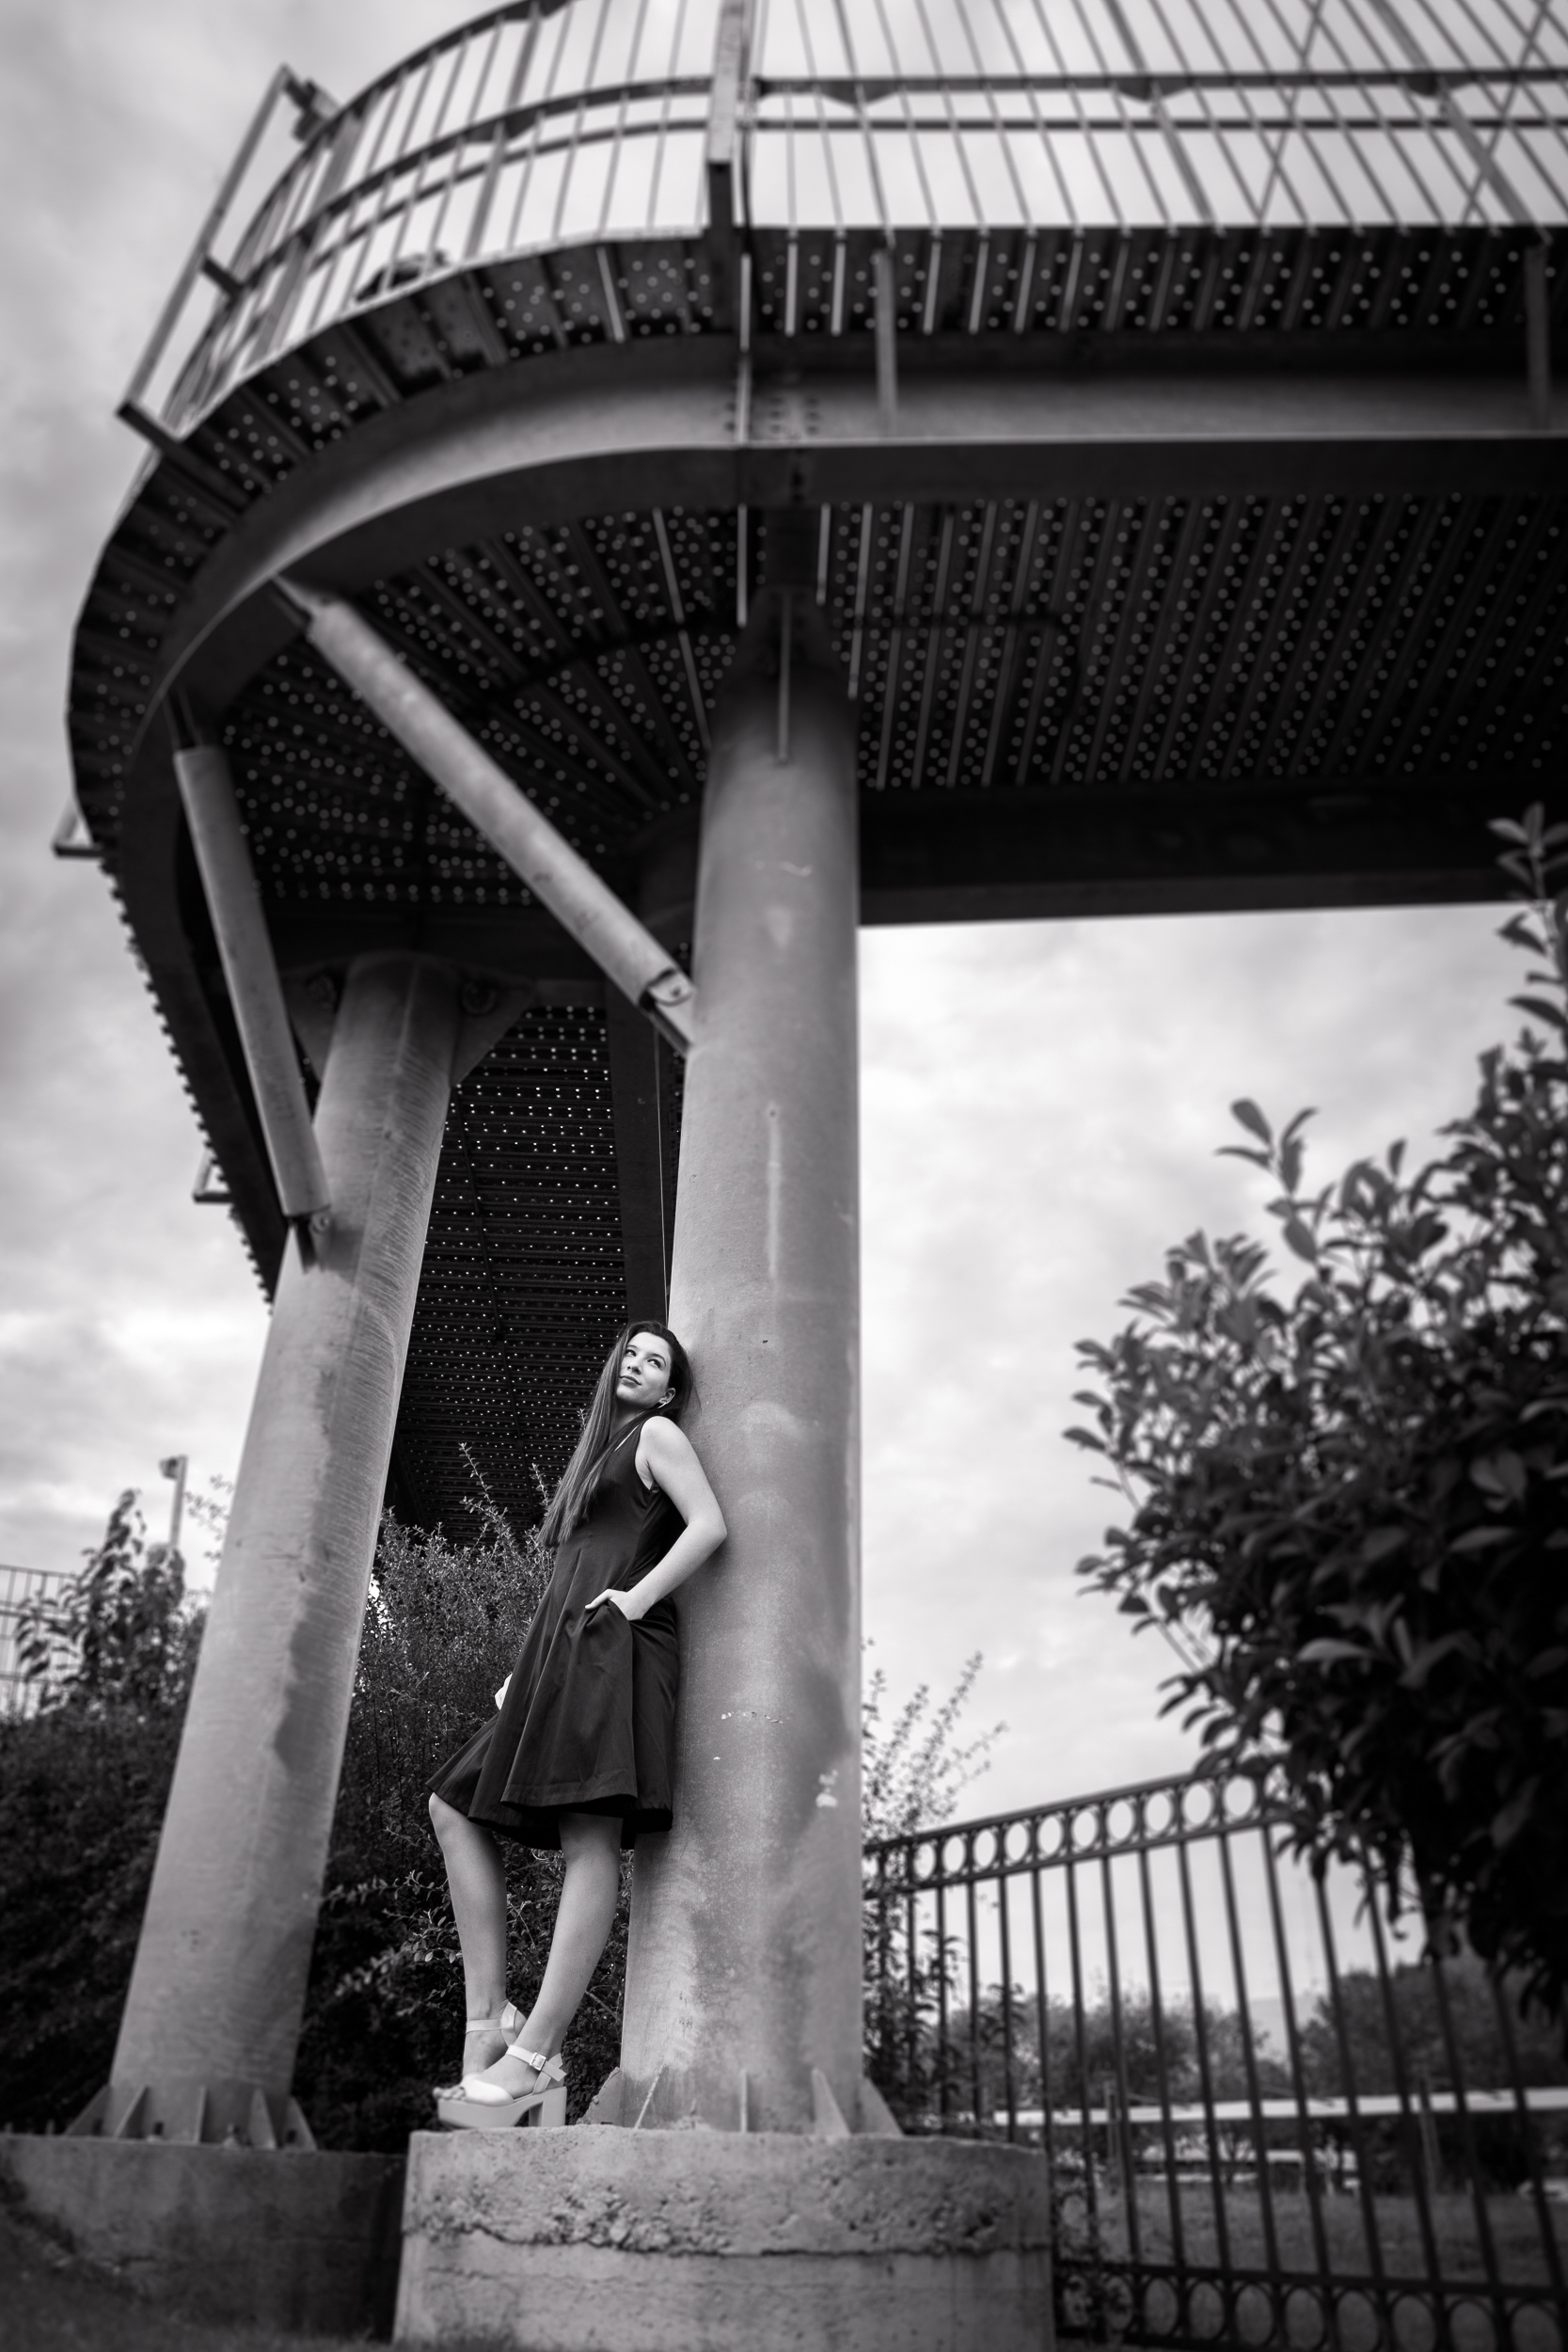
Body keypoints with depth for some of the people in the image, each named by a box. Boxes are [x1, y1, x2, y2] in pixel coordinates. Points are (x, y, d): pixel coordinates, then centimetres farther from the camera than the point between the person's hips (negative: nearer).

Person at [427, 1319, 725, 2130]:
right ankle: (488, 2019, -1)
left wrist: (637, 1597, -11)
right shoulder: (596, 1455, 29)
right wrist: (524, 1674, 18)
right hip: (560, 1652, 10)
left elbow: (709, 1525, -8)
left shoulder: (657, 1434, 8)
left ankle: (531, 2057, -20)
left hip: (613, 1647, -10)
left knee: (590, 1840, -15)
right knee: (455, 1807, 5)